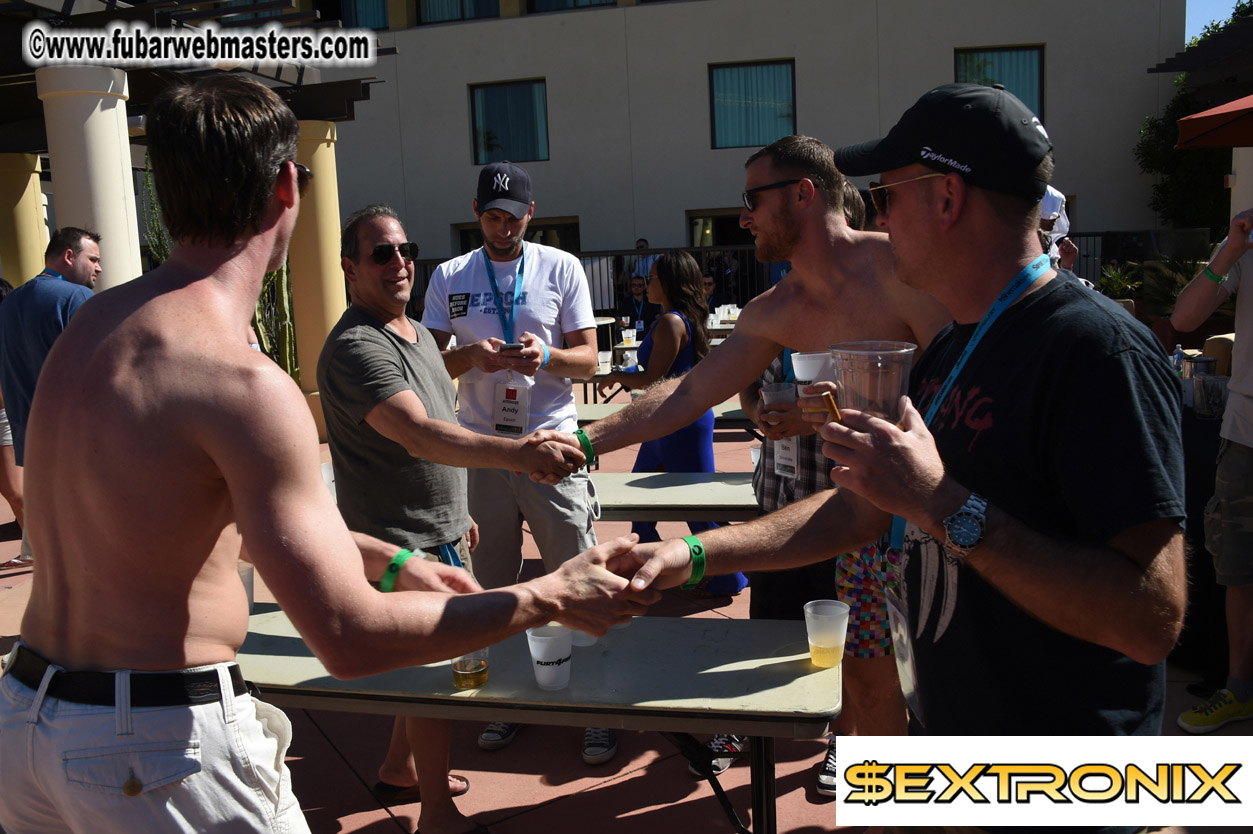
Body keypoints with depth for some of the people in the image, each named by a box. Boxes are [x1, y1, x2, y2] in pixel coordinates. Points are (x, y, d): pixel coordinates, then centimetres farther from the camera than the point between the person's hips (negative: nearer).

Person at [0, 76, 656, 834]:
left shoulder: (97, 322, 4)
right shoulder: (243, 384, -24)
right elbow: (351, 639, -23)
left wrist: (388, 561, 16)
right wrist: (552, 598, -13)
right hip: (160, 746, -8)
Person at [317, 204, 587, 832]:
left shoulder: (419, 334, 11)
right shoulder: (356, 347, -22)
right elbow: (419, 436, -36)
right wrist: (521, 453, -47)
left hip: (440, 534, 9)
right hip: (403, 545, -9)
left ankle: (399, 769, 42)